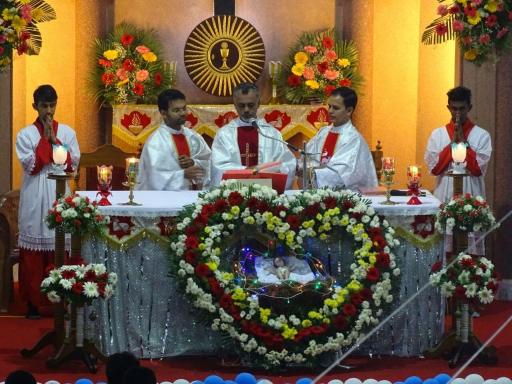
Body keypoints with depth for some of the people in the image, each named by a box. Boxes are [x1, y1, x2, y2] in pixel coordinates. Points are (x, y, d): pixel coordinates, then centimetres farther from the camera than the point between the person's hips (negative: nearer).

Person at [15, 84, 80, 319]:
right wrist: (45, 138, -11)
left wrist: (54, 139, -8)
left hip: (59, 196, 1)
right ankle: (33, 301, 3)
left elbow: (73, 163, -1)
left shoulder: (67, 132, 7)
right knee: (33, 250, -2)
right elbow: (30, 166, -9)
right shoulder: (25, 134, 1)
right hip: (34, 198, -1)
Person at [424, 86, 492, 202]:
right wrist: (453, 142, -8)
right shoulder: (437, 134, 6)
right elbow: (433, 168, -4)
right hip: (443, 197, 1)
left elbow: (478, 169, -9)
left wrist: (463, 140, -10)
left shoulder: (482, 135, 0)